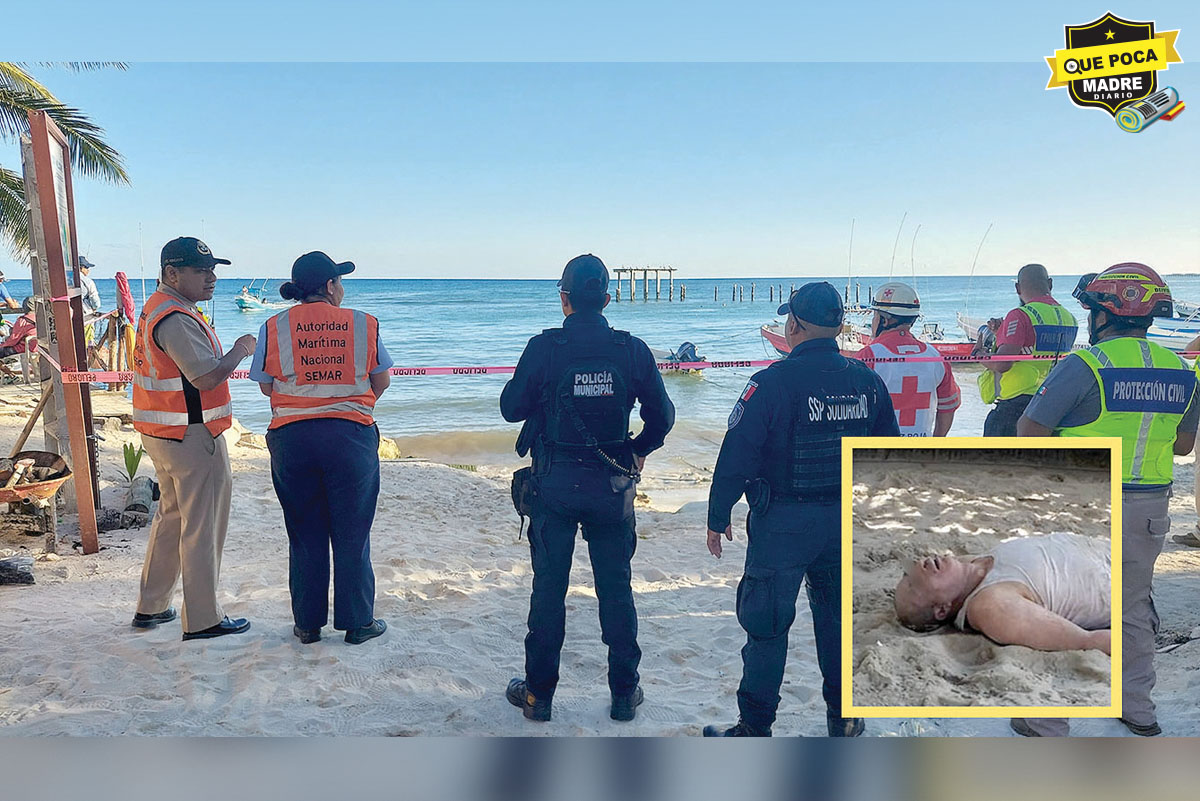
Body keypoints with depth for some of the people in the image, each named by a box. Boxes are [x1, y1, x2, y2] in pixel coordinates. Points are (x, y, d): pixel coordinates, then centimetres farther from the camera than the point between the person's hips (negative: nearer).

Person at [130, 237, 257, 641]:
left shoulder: (157, 306, 13)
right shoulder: (177, 319, -21)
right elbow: (207, 377, -26)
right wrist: (240, 349, -12)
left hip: (161, 435, 11)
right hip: (191, 437, -11)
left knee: (171, 517, 21)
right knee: (202, 528, -1)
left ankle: (151, 607, 31)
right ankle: (203, 620, 9)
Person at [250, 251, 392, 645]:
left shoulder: (274, 327, 2)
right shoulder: (363, 323, 0)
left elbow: (266, 386, 8)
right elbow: (381, 382, 7)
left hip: (291, 437, 2)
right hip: (351, 436, -1)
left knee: (304, 534, 13)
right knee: (352, 534, 8)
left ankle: (308, 623, 22)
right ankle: (358, 622, 18)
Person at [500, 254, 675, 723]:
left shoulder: (544, 348, -10)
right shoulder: (633, 350, -5)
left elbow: (511, 409, -2)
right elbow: (662, 416, 1)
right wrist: (639, 451, 18)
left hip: (555, 484, -1)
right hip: (613, 487, 1)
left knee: (548, 588, 10)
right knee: (616, 587, 12)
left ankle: (538, 693, 20)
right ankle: (624, 694, 21)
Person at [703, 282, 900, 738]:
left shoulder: (774, 382, -16)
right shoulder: (867, 381, 2)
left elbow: (737, 454, -15)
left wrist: (718, 516, -6)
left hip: (783, 523, -5)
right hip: (848, 522, 6)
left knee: (766, 623, 6)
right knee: (839, 615, 20)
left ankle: (755, 727, 15)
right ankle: (844, 717, 32)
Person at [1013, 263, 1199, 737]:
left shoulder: (1085, 364, -16)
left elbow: (1030, 434, -17)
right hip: (1150, 508, 6)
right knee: (1132, 607, 21)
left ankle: (1049, 720, 13)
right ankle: (1138, 710, 35)